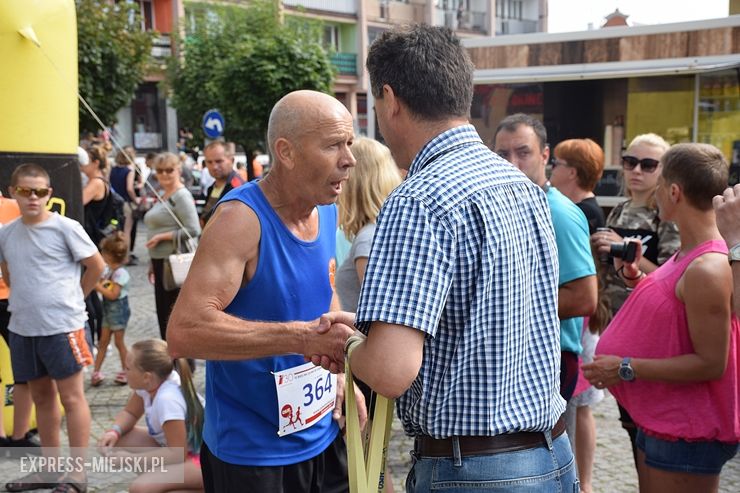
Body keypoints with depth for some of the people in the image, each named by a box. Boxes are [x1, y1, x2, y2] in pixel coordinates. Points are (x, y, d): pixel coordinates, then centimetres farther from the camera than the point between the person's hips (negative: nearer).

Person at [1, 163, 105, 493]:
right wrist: (27, 299, 12)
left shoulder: (65, 228, -9)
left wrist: (72, 297, 5)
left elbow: (96, 266, -3)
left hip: (61, 326, -6)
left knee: (71, 396, 1)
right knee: (41, 396, 15)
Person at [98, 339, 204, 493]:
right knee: (114, 441, -2)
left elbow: (177, 455, -26)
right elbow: (130, 413, 12)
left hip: (200, 457, -9)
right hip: (177, 447, 9)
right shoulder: (150, 382, -7)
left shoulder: (168, 399, -31)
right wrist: (114, 432, -9)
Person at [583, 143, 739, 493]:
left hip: (686, 434, -10)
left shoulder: (707, 269, -25)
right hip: (662, 419, 10)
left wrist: (626, 368, -23)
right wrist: (636, 277, 1)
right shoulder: (688, 254, 5)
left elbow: (710, 363, -25)